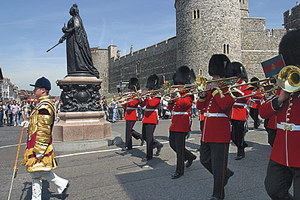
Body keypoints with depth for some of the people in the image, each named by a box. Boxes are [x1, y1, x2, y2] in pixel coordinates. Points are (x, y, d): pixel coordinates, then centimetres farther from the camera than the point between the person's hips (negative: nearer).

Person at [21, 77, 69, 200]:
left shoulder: (44, 107, -21)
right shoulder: (43, 104, 13)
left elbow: (43, 130, -23)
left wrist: (39, 151, -21)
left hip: (39, 145, -10)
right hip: (40, 144, 10)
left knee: (36, 173, 3)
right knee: (41, 171, 16)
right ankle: (62, 184, 21)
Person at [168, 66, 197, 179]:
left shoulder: (189, 95, -8)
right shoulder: (178, 94, 16)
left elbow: (182, 104, -27)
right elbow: (170, 107, 12)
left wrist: (177, 95, -17)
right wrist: (171, 98, -4)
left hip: (182, 123, -9)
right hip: (174, 123, 9)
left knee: (180, 146, -3)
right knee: (172, 143, 14)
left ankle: (179, 171, 9)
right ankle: (190, 156, 34)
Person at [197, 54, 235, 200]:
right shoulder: (211, 90, 14)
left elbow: (224, 105, -26)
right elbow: (200, 106, 10)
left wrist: (215, 89, -19)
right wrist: (203, 93, -6)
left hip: (220, 134, -8)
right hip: (207, 133, 8)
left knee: (218, 165, 1)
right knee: (205, 160, 17)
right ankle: (226, 173, 40)